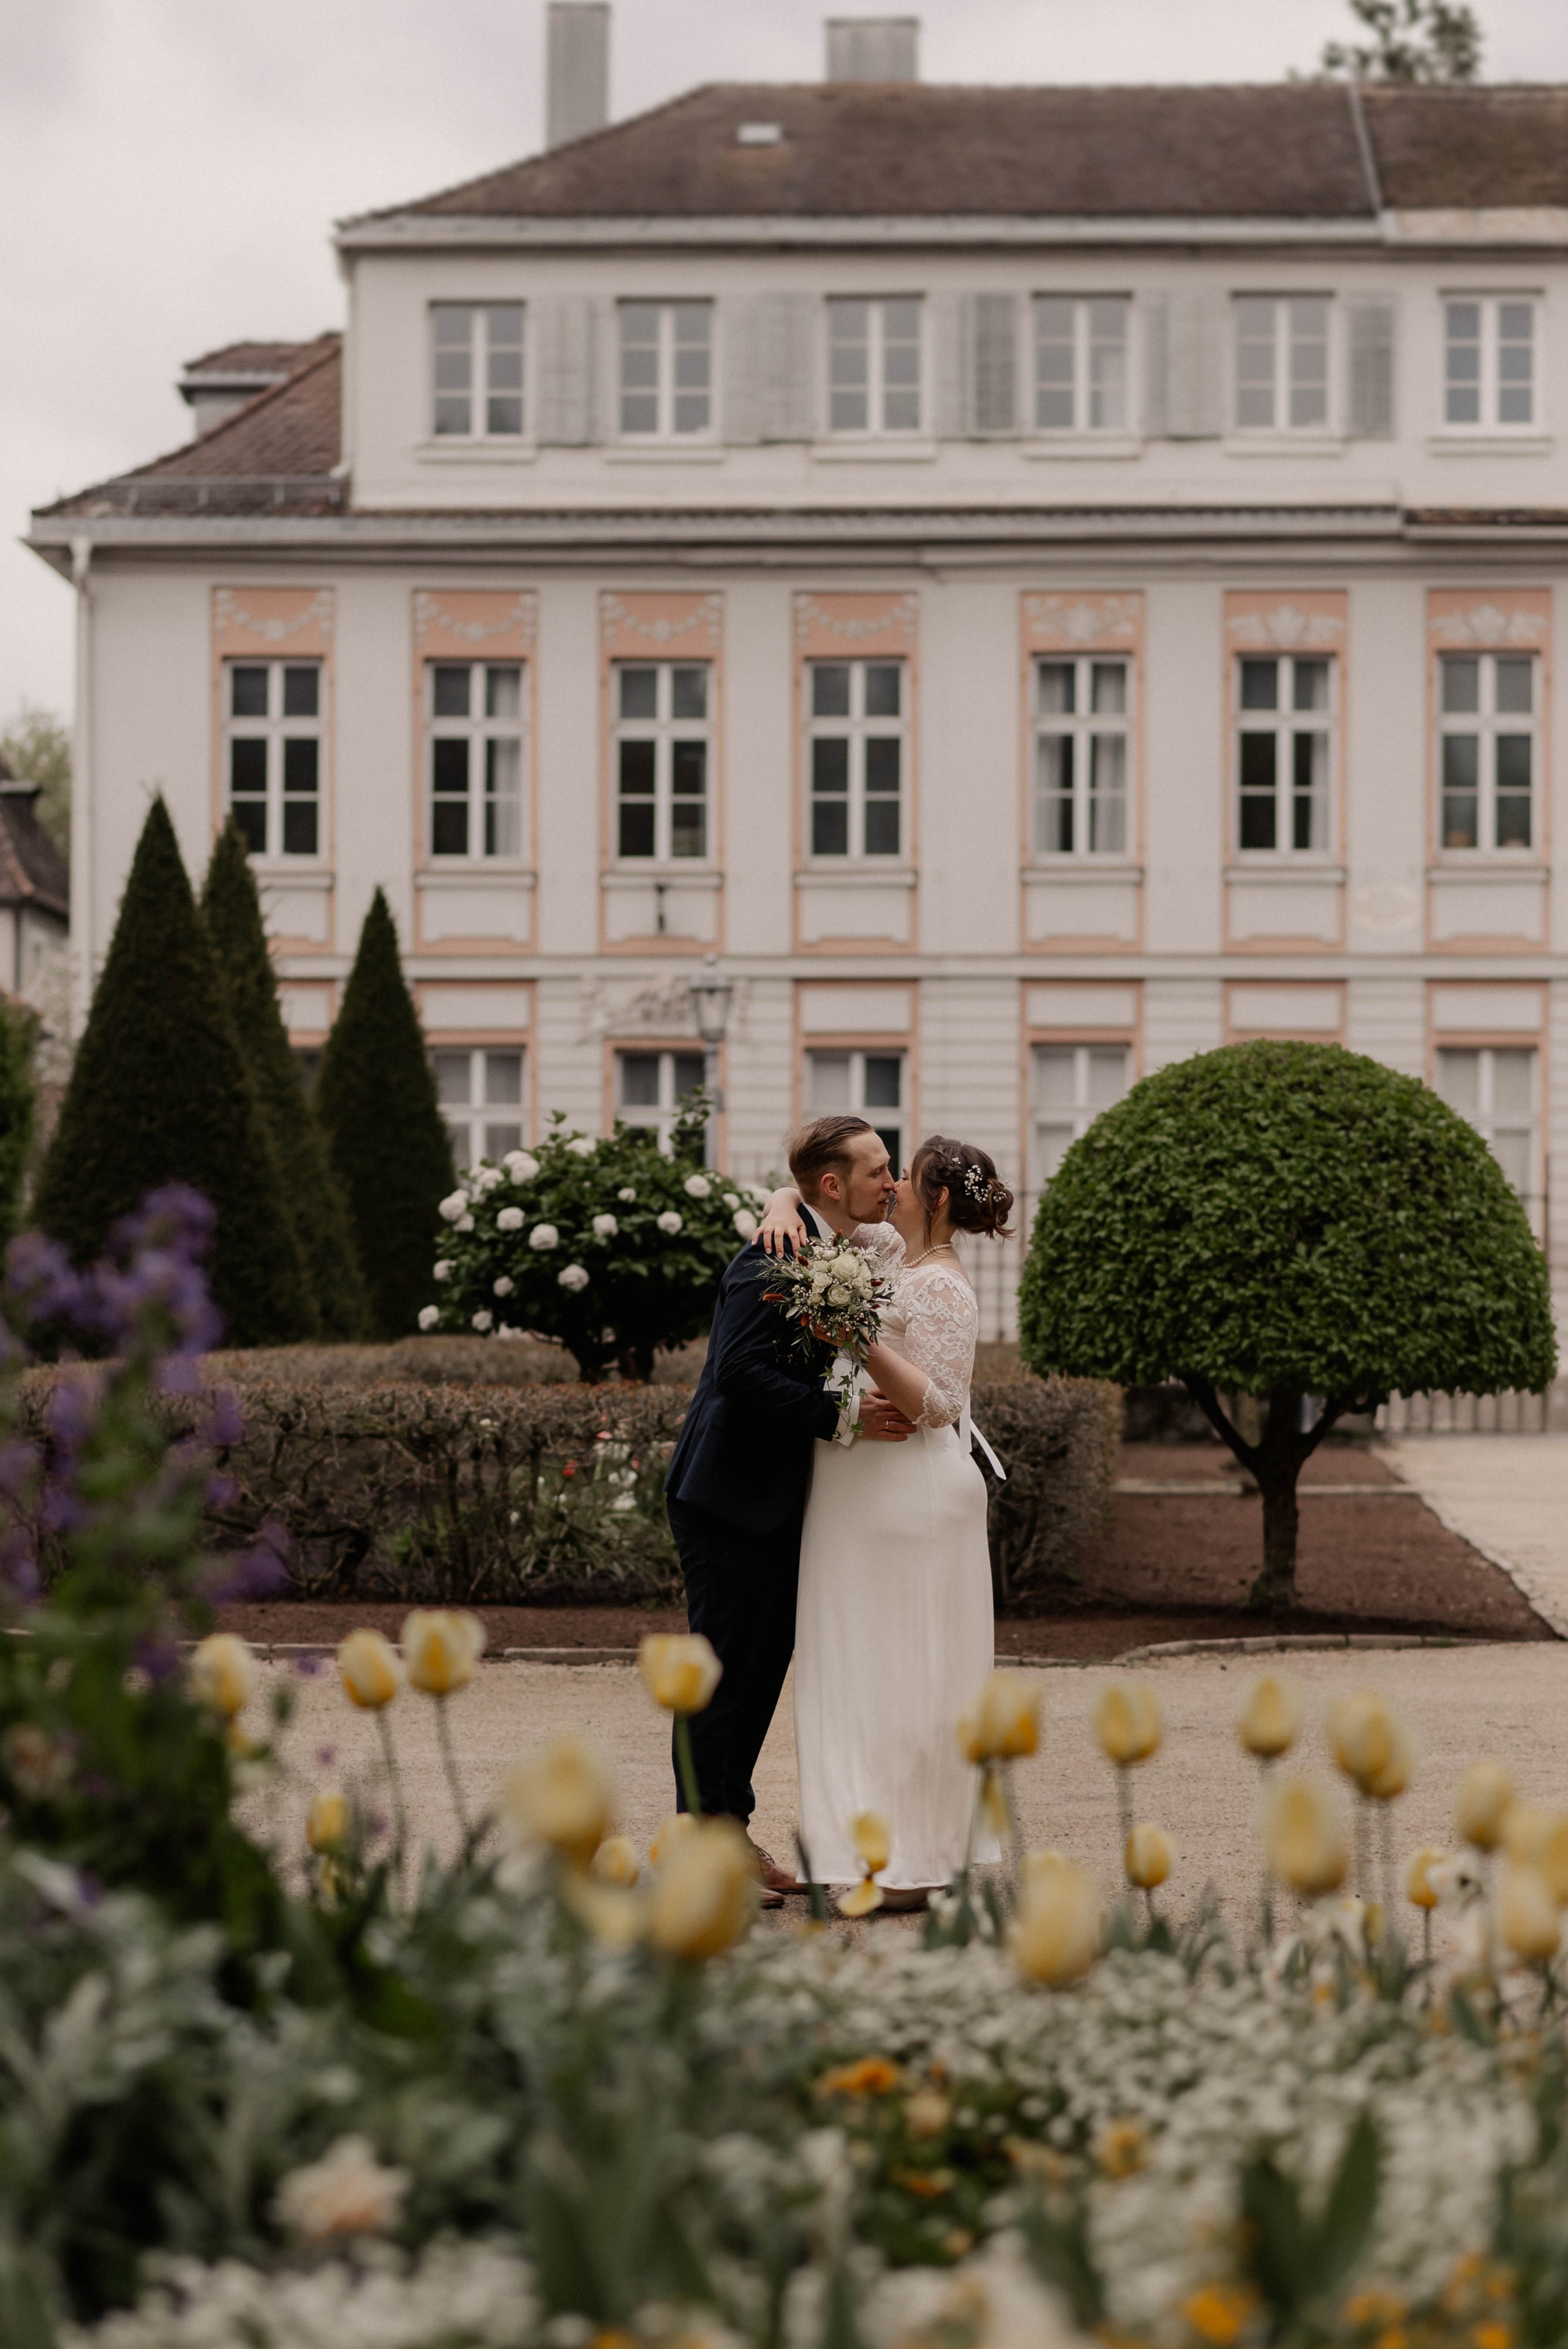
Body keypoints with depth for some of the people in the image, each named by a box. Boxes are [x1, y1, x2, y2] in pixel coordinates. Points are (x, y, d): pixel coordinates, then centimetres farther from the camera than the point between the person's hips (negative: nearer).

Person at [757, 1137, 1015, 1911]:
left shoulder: (939, 1289, -14)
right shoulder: (889, 1253, 11)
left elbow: (938, 1407, -19)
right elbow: (816, 1197, 19)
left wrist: (866, 1347, -29)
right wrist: (784, 1208, -4)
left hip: (909, 1492, -9)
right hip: (863, 1491, 9)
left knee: (896, 1674, -7)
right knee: (865, 1670, 10)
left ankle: (905, 1870, -3)